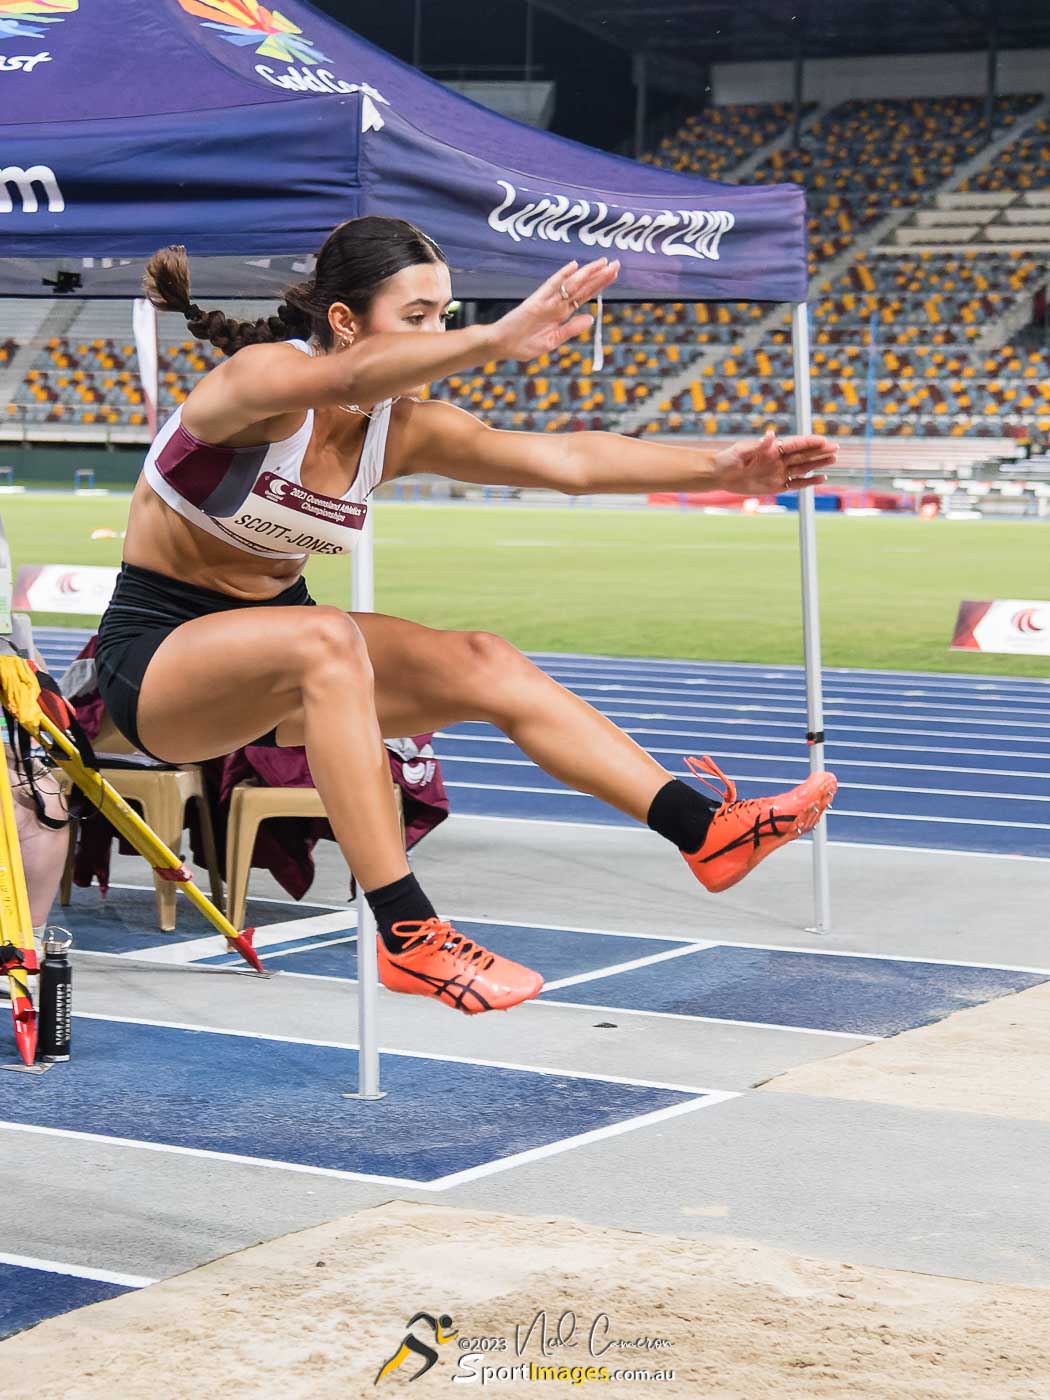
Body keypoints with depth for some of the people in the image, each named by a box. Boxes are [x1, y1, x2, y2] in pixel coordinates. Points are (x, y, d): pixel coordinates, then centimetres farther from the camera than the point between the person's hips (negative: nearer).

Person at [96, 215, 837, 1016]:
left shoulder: (404, 428, -2)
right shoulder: (260, 377, -21)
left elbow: (564, 459, -10)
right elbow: (349, 378, -45)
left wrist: (719, 468, -22)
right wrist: (495, 340, -62)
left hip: (274, 662, 7)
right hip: (154, 656, -7)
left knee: (483, 666, -12)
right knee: (326, 640, -36)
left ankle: (708, 833, -11)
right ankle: (408, 939, -38)